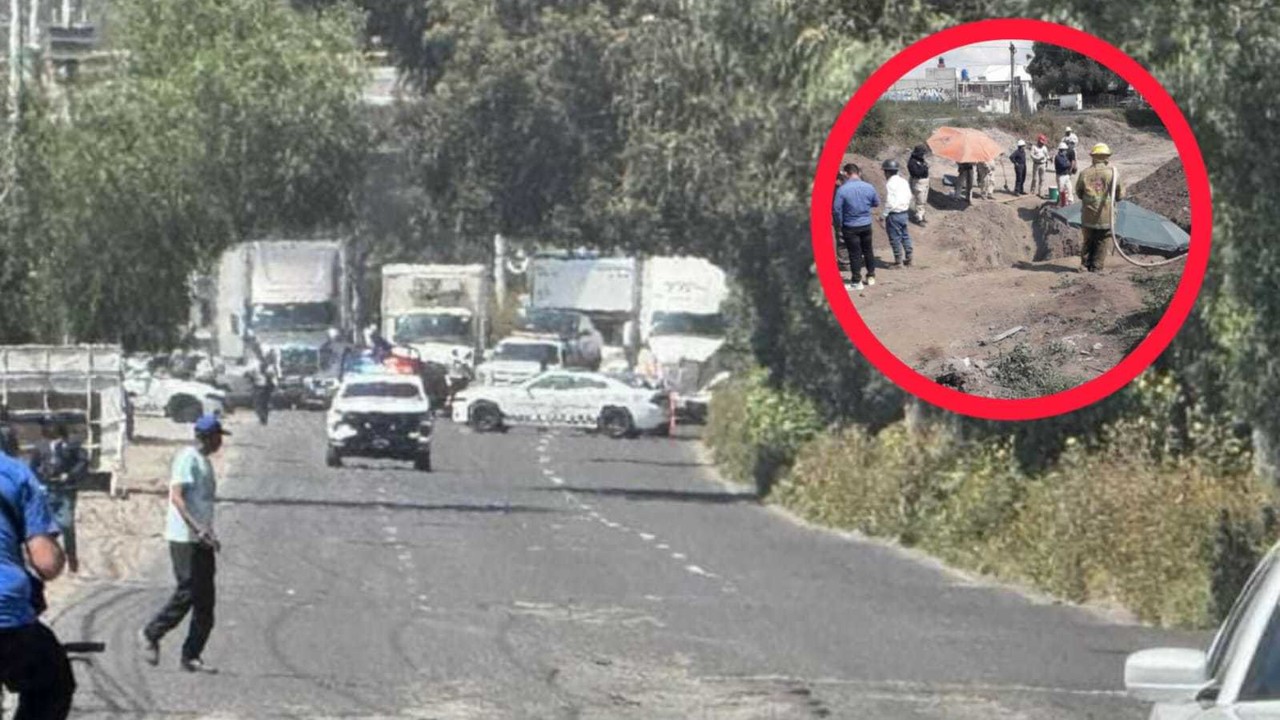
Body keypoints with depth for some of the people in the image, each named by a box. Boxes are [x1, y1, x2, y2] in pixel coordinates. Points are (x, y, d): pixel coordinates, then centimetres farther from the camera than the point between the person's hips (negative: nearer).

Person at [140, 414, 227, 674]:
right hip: (184, 538, -9)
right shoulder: (187, 458, -11)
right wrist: (197, 527, -30)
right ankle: (151, 635, 6)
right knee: (187, 593, -10)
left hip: (201, 539, 9)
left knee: (205, 602, 5)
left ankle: (191, 656, 7)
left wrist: (210, 535, 24)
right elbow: (177, 496, -21)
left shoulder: (204, 462, 18)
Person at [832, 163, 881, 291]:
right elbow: (876, 203, 9)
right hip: (866, 225, 4)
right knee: (867, 250, 20)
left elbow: (836, 209, -16)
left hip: (850, 227, -4)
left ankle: (857, 281, 10)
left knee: (854, 253, 5)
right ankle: (871, 276, 30)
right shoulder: (868, 187, -6)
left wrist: (839, 224, -1)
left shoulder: (842, 190, -19)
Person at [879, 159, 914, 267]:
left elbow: (890, 202, -21)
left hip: (894, 214, -8)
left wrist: (884, 215, -14)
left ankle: (898, 261, 4)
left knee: (895, 238, 1)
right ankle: (908, 259, 22)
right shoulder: (903, 180, 7)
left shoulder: (890, 183, -18)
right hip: (904, 211, 8)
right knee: (905, 235, 17)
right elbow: (909, 196, 14)